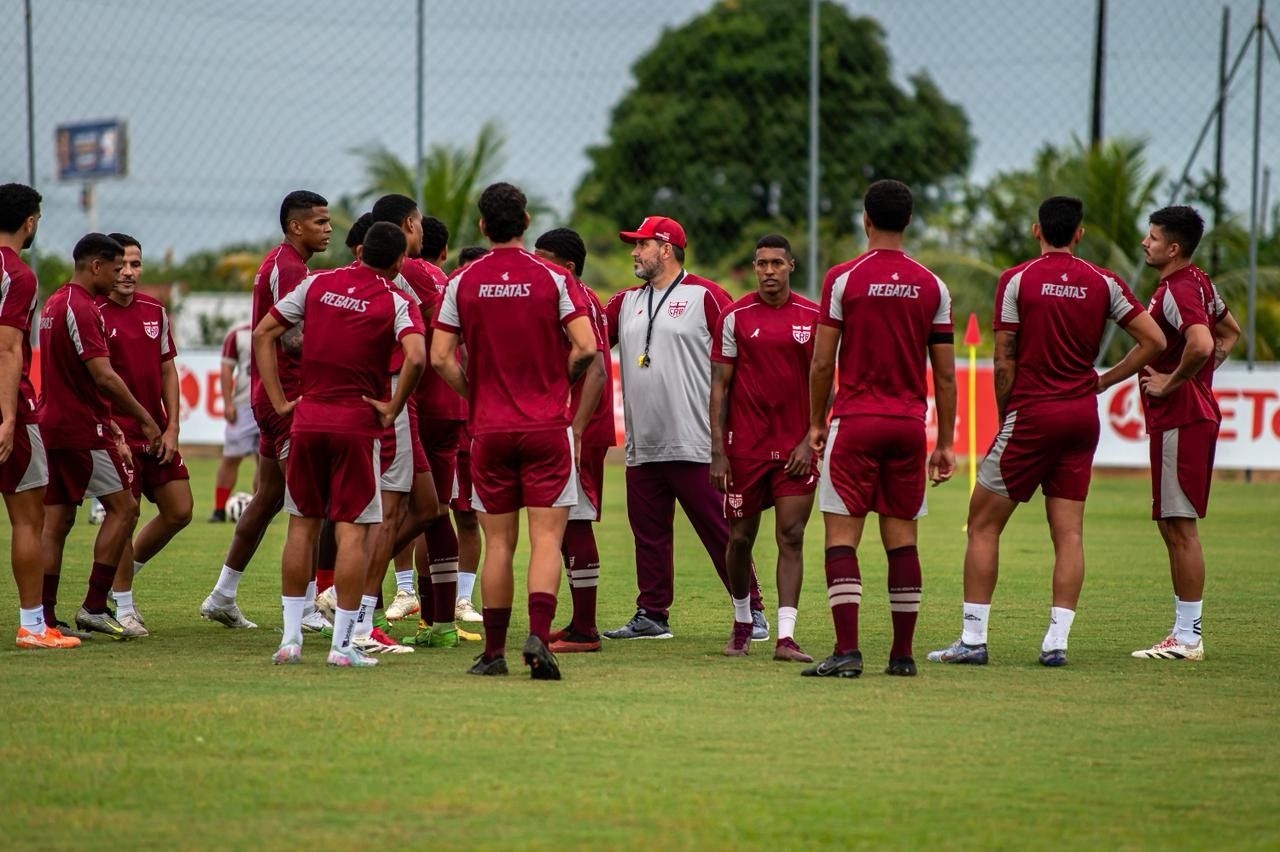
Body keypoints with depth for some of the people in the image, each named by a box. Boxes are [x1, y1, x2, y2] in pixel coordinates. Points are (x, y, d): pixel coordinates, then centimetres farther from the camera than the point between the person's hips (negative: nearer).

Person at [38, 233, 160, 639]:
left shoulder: (53, 304, 16)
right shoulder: (82, 308, -15)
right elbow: (104, 376, -21)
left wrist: (111, 422, 25)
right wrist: (145, 419, -14)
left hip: (52, 423, 10)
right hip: (83, 427, -10)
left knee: (56, 520, 8)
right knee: (123, 507, -3)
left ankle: (44, 616, 6)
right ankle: (94, 607, -6)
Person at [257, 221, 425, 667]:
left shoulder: (317, 285, 6)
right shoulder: (394, 302, -5)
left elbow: (263, 334, 7)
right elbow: (416, 358, -22)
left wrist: (279, 400, 7)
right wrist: (392, 410, -10)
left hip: (307, 419, 4)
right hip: (357, 425, -3)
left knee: (303, 525, 12)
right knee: (352, 530, 0)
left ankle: (290, 638, 13)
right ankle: (342, 644, -3)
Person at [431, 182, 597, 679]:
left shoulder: (462, 283, 1)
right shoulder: (551, 279, -4)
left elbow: (441, 358, -3)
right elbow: (586, 348, -9)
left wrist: (474, 394, 12)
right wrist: (559, 382, 9)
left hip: (489, 429, 2)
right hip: (546, 428, -2)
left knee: (498, 544, 8)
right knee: (546, 539, -3)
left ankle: (494, 651, 10)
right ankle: (538, 637, -20)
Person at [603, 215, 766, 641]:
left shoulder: (705, 296, -3)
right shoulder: (626, 302, 17)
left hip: (694, 446, -7)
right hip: (642, 446, 7)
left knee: (719, 531, -6)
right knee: (648, 532, 10)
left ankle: (751, 612, -2)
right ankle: (651, 614, 17)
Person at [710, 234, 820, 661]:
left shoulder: (812, 317, 2)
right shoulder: (735, 316, 0)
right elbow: (719, 385, 1)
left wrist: (810, 440, -5)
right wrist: (717, 451, -5)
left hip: (796, 448, 0)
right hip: (745, 446, 0)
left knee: (791, 537, -7)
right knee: (740, 538, 7)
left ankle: (785, 637, -9)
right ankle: (742, 623, 29)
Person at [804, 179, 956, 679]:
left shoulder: (843, 278, -5)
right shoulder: (932, 286, 5)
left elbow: (822, 362, -5)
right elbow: (945, 376, 6)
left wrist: (816, 424, 7)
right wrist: (945, 443, 12)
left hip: (855, 421, -3)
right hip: (910, 424, 3)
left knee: (841, 537, -3)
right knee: (902, 539, 9)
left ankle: (847, 651, -13)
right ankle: (902, 654, 9)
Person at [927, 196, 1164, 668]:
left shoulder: (1017, 280, -6)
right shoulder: (1103, 283, 4)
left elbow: (1004, 362, -8)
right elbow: (1154, 341, 4)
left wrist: (1004, 417, 4)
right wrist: (1103, 381, 11)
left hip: (1031, 414, -4)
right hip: (1082, 416, 4)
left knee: (983, 524, 4)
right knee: (1068, 532, 5)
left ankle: (973, 638, 0)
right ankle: (1056, 641, -2)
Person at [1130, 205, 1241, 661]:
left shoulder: (1178, 290, -17)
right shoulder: (1198, 283, 14)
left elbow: (1201, 345, -34)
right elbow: (1229, 332, 28)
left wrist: (1171, 383, -19)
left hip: (1180, 419, -11)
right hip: (1194, 414, 11)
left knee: (1180, 525, -7)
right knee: (1172, 524, 14)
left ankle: (1188, 637, -4)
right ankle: (1184, 632, 17)